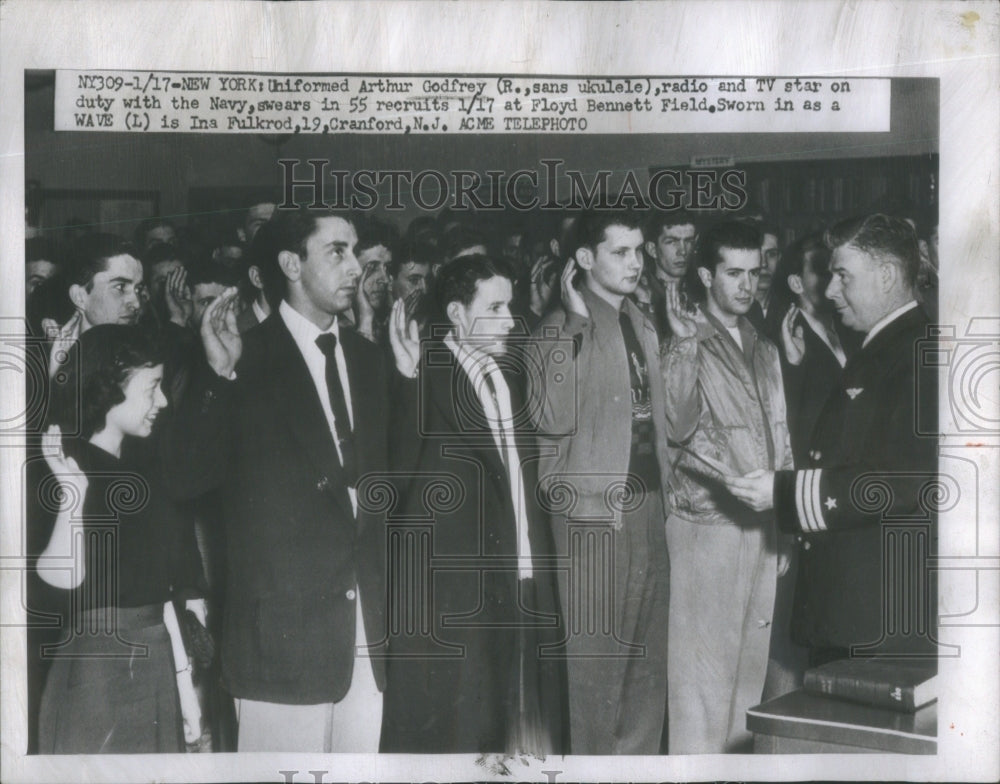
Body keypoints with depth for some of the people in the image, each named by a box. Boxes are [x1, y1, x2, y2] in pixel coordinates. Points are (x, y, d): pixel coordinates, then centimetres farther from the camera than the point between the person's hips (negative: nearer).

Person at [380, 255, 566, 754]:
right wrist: (411, 375, -27)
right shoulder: (427, 375, -8)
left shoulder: (512, 370, 12)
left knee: (520, 712, 13)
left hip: (523, 581, 7)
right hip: (452, 588, -6)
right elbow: (402, 469, -21)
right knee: (450, 728, 2)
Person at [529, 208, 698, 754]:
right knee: (597, 661, 0)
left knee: (647, 659, 13)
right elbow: (554, 418, -25)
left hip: (648, 506, 7)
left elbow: (675, 425, 12)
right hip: (592, 515, -7)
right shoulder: (561, 330, -8)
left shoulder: (642, 327, 14)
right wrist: (577, 323, -22)